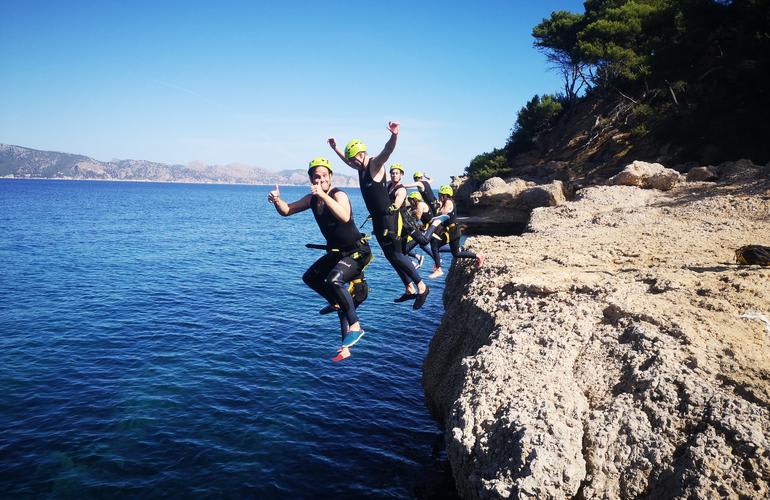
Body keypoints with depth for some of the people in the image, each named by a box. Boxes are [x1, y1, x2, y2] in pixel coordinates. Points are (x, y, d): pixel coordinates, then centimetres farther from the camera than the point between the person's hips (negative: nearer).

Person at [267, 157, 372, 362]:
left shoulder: (339, 195, -21)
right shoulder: (312, 199, 3)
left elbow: (344, 217, -43)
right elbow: (286, 211, 9)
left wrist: (323, 195, -47)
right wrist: (277, 200, -13)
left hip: (357, 251, -9)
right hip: (337, 253, 9)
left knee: (334, 280, -33)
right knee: (310, 278, 18)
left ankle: (355, 326, -21)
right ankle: (336, 303, 34)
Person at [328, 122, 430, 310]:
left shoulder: (376, 164, -12)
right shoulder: (361, 167, 12)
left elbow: (387, 150, -32)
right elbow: (346, 159, 34)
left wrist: (394, 135, -50)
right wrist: (335, 148, 42)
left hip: (388, 217, -9)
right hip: (376, 218, 9)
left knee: (395, 254, -13)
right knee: (390, 255, 11)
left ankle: (421, 286, -7)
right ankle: (409, 289, 19)